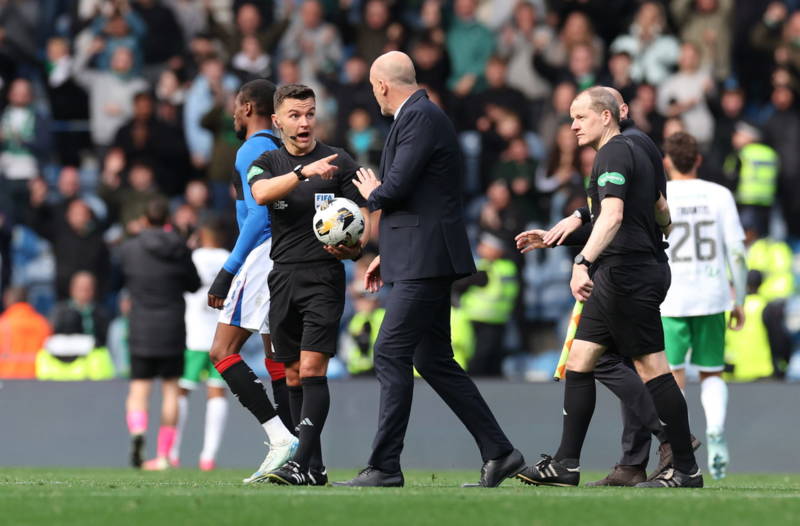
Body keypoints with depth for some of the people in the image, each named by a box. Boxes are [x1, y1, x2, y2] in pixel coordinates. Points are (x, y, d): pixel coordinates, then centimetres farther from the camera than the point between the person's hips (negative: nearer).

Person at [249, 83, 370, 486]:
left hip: (323, 276, -4)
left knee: (312, 369, -14)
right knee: (293, 375, 6)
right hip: (283, 276, 4)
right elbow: (261, 193, -13)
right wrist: (304, 171, -29)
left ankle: (302, 463, -20)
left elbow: (363, 218, 1)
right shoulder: (267, 164, 10)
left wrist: (355, 247, -21)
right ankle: (315, 468, 12)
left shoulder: (339, 162, 3)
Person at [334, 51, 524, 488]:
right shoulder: (418, 116, 20)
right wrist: (387, 254, 25)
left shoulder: (421, 117, -12)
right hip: (422, 260, 10)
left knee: (391, 354, -11)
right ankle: (498, 453, 13)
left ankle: (384, 466, -11)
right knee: (434, 361, 11)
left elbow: (397, 187, -20)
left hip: (425, 261, -10)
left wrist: (372, 194, 3)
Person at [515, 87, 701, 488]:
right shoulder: (634, 152, 18)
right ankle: (566, 463, 8)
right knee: (579, 361, 8)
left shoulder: (614, 154, -13)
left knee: (652, 368, -7)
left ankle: (686, 469, -4)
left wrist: (583, 262, -37)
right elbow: (661, 209, 31)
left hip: (628, 274, -11)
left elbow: (612, 216, -28)